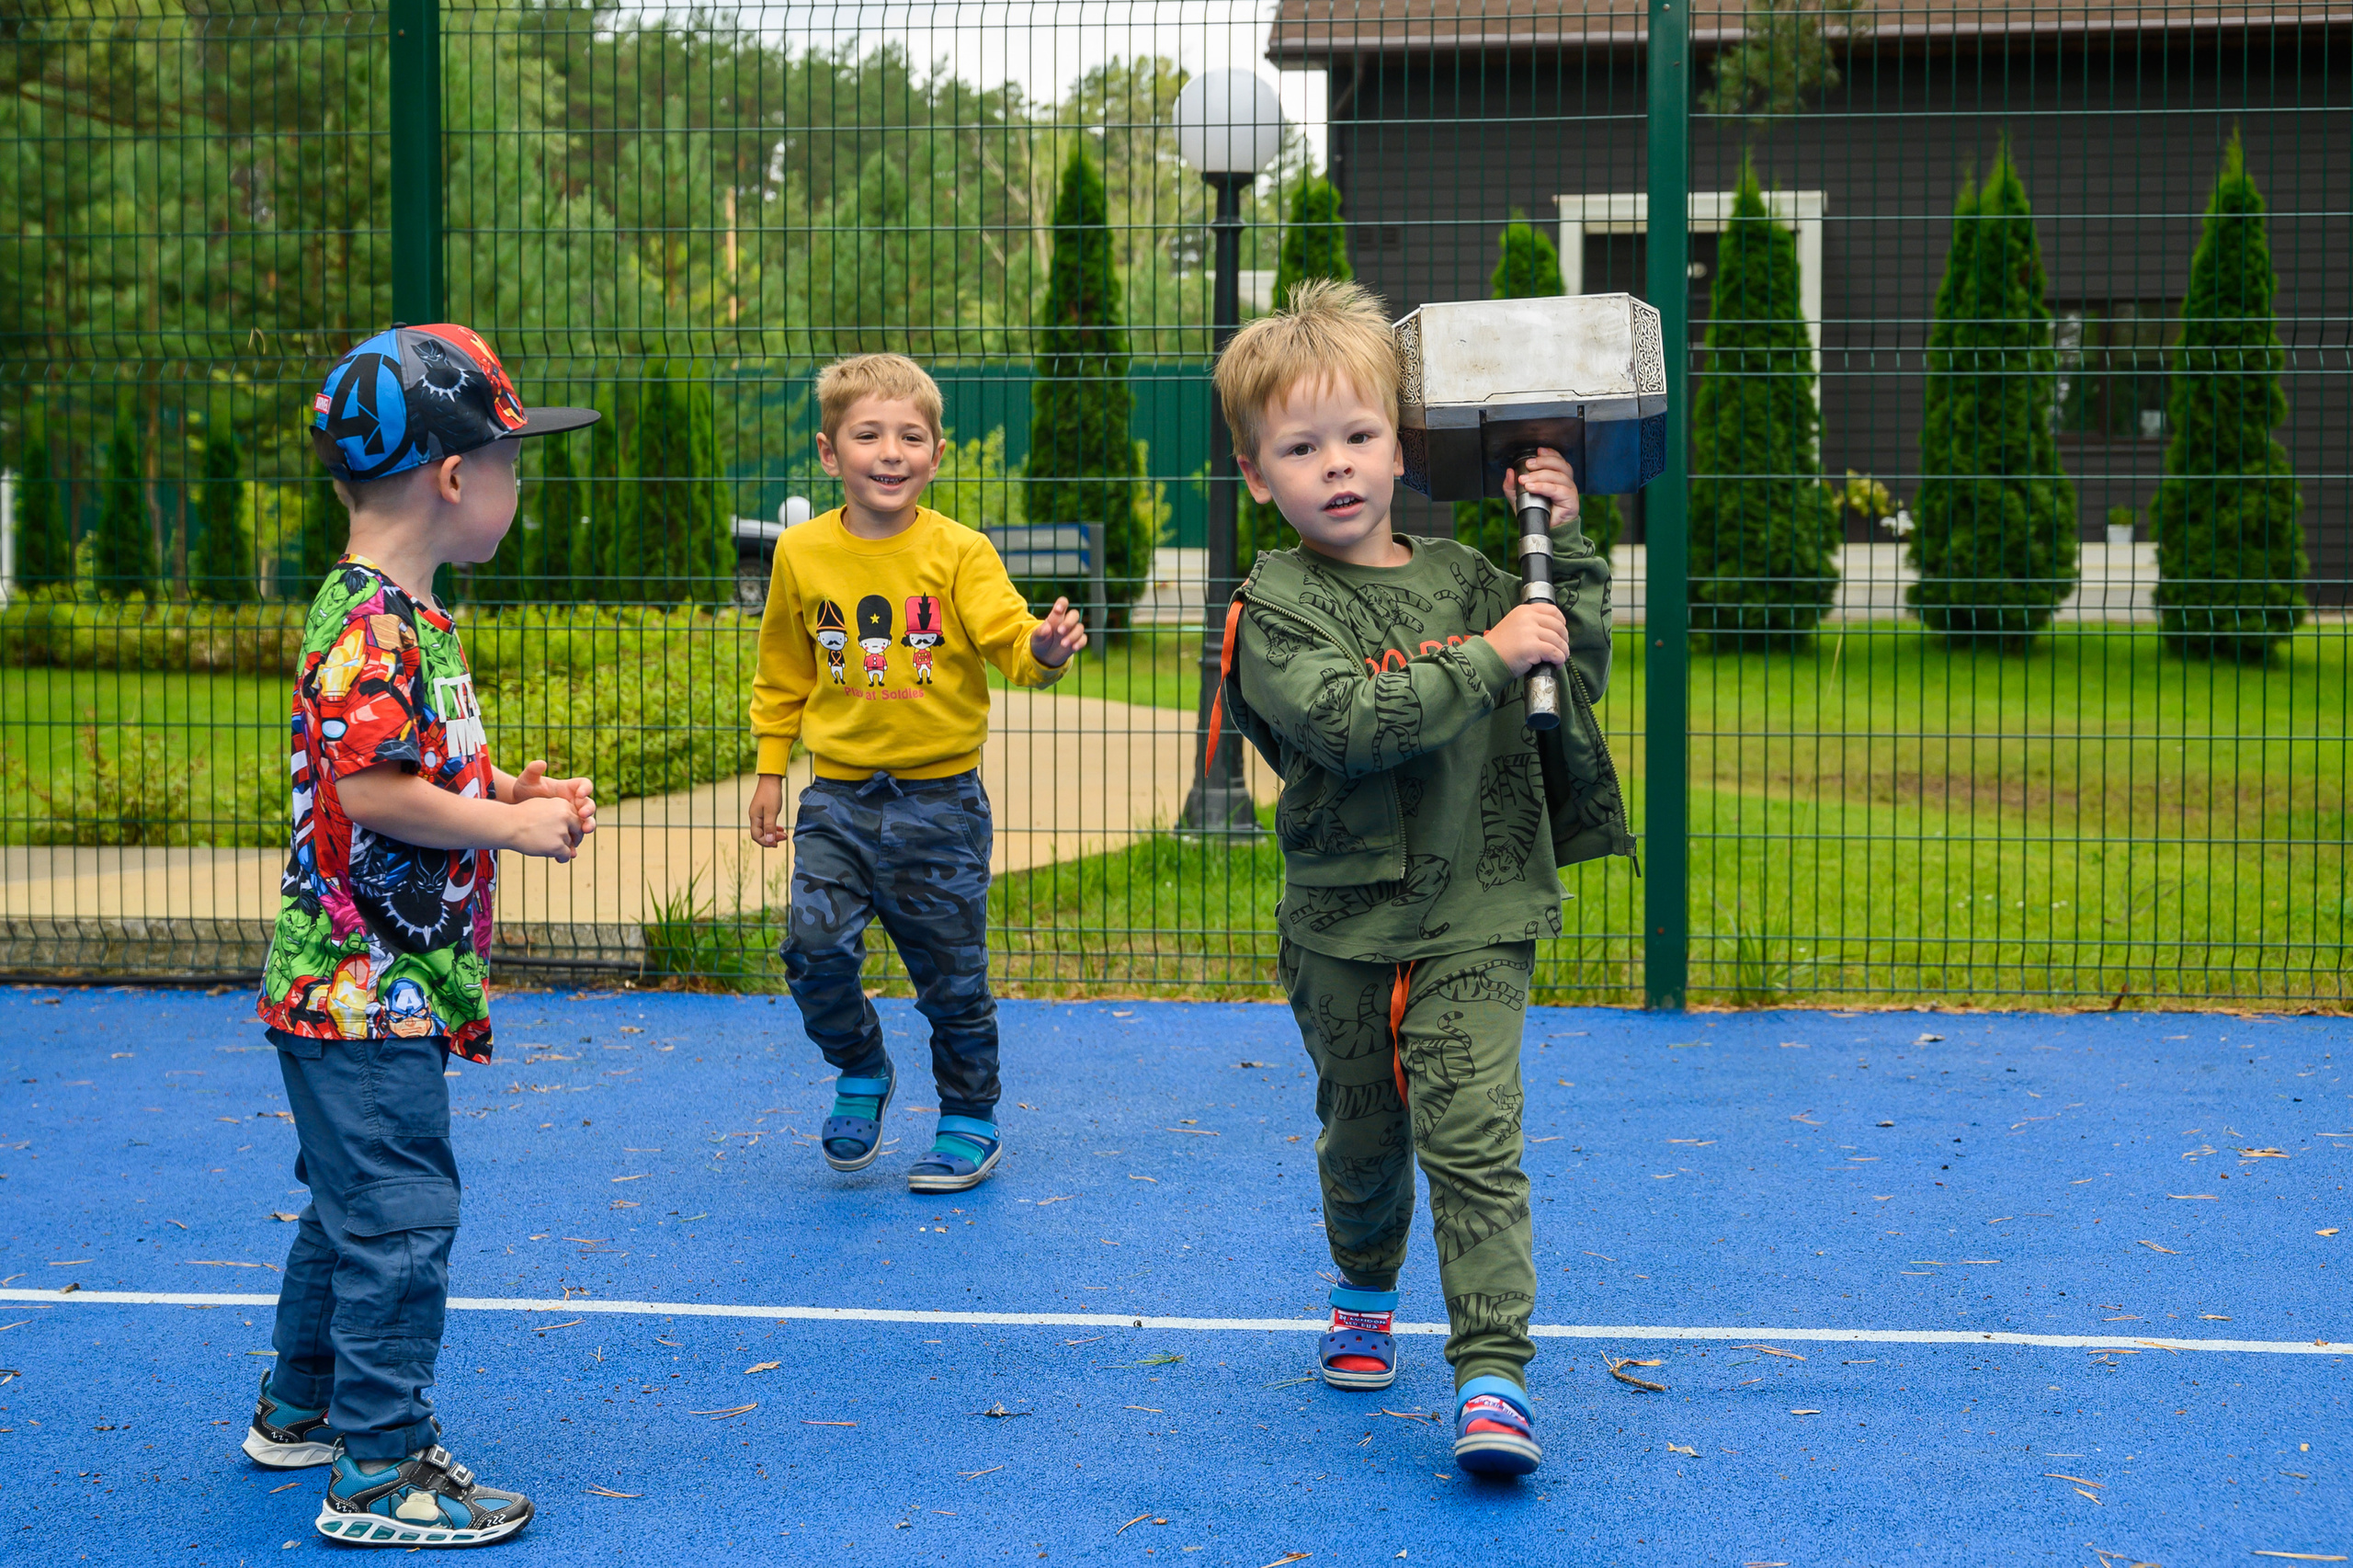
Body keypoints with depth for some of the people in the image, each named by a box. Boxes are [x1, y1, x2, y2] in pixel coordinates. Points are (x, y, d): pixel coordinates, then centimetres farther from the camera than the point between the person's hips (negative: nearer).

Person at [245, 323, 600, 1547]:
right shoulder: (369, 624, -20)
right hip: (362, 990, -11)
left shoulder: (411, 616, 13)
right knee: (400, 1220, -6)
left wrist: (509, 789, 8)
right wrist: (516, 826, -17)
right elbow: (373, 792, -25)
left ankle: (299, 1411, 37)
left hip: (379, 988, 11)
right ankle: (379, 1475, 1)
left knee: (351, 1204, 22)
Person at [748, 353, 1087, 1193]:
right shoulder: (802, 553, 1)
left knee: (951, 973, 6)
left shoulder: (958, 552, -7)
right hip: (838, 798, 2)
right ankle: (862, 1070, 19)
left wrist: (1045, 650, -40)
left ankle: (970, 1119, 26)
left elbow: (1007, 636, -18)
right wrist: (769, 770, 12)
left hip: (939, 799, -2)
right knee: (816, 948, -10)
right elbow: (782, 674, 12)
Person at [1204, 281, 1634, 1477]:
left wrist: (1565, 551, 0)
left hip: (1472, 922, 1)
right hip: (1343, 929, 0)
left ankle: (1492, 1371, -10)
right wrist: (1486, 659, -25)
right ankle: (1365, 1292, 45)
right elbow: (1348, 721, -23)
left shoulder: (1462, 576, 6)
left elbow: (1574, 677, 8)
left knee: (1473, 1140, -11)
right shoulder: (1277, 607, -7)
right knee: (1363, 1138, 17)